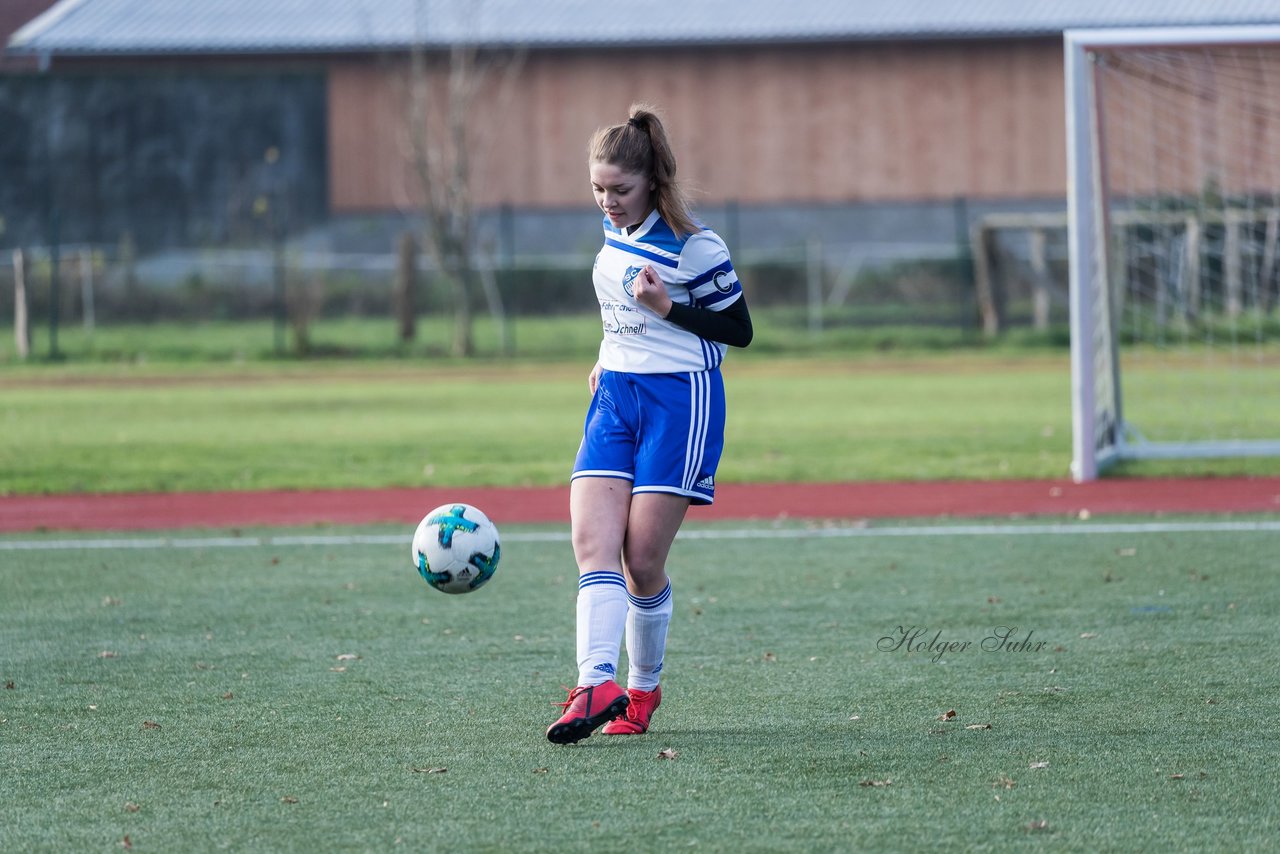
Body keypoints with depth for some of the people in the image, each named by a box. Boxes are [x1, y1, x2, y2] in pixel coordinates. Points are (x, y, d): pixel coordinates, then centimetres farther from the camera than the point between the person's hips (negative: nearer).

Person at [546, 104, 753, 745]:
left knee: (643, 560, -6)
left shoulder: (694, 246, -12)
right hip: (614, 398, 7)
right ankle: (597, 684, -23)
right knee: (592, 543, -12)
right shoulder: (616, 230, 9)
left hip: (679, 402, -7)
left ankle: (642, 690, 13)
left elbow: (739, 330, -8)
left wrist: (669, 309, -18)